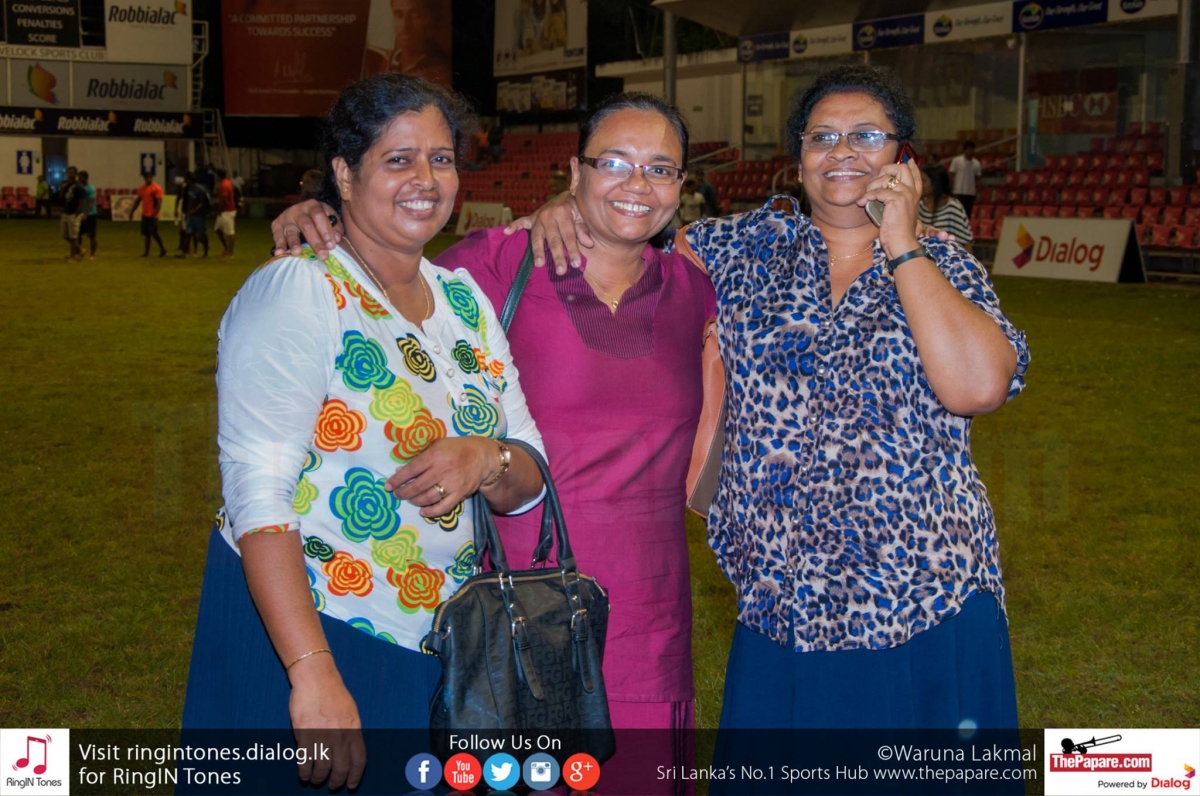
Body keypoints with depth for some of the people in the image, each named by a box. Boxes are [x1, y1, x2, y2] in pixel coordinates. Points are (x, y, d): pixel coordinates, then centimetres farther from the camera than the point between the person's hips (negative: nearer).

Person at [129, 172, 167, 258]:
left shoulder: (157, 188, -9)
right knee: (146, 233, 7)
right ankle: (146, 251, 11)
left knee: (153, 233, -7)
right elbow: (137, 201, 19)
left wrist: (155, 214, -21)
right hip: (145, 215, 7)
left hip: (152, 215, -7)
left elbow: (159, 203, -14)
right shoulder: (142, 188, 13)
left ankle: (162, 249, 5)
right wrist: (132, 211, 14)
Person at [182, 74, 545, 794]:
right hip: (295, 635, -6)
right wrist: (314, 677, -29)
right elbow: (258, 493, -21)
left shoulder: (465, 298, 8)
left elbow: (527, 484, 9)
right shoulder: (299, 291, -13)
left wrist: (486, 460, -14)